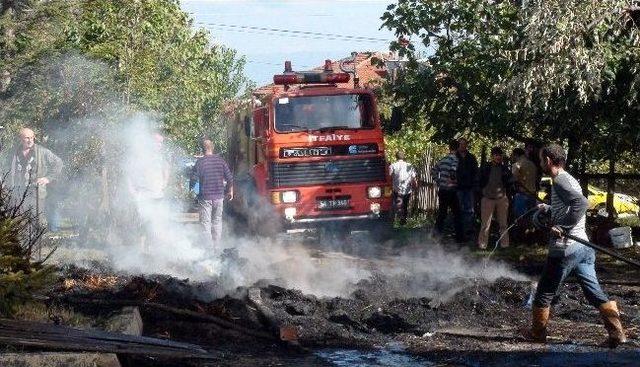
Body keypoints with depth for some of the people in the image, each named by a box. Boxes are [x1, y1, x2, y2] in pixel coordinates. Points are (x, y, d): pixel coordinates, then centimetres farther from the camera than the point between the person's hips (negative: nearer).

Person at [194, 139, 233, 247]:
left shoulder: (200, 161, -11)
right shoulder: (220, 160, 0)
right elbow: (229, 178, 2)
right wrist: (230, 191, 15)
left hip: (205, 196, -4)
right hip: (219, 196, 4)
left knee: (206, 222, 3)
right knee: (217, 220, 15)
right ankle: (217, 245, 20)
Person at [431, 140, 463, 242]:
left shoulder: (443, 160, 9)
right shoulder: (455, 159, -13)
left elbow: (433, 171, 13)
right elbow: (452, 172, -28)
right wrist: (454, 181, -10)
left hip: (442, 190, 6)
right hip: (451, 190, -6)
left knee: (441, 213, 14)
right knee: (457, 214, 4)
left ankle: (437, 234, 16)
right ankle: (459, 236, 6)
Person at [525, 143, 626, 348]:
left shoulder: (560, 181, -13)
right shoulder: (569, 179, 17)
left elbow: (581, 202, -29)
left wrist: (562, 227, -26)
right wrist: (547, 210, 16)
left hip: (564, 250, -9)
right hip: (583, 246, 9)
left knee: (544, 294, 8)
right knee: (594, 293, 7)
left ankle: (537, 333, 20)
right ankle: (617, 333, 0)